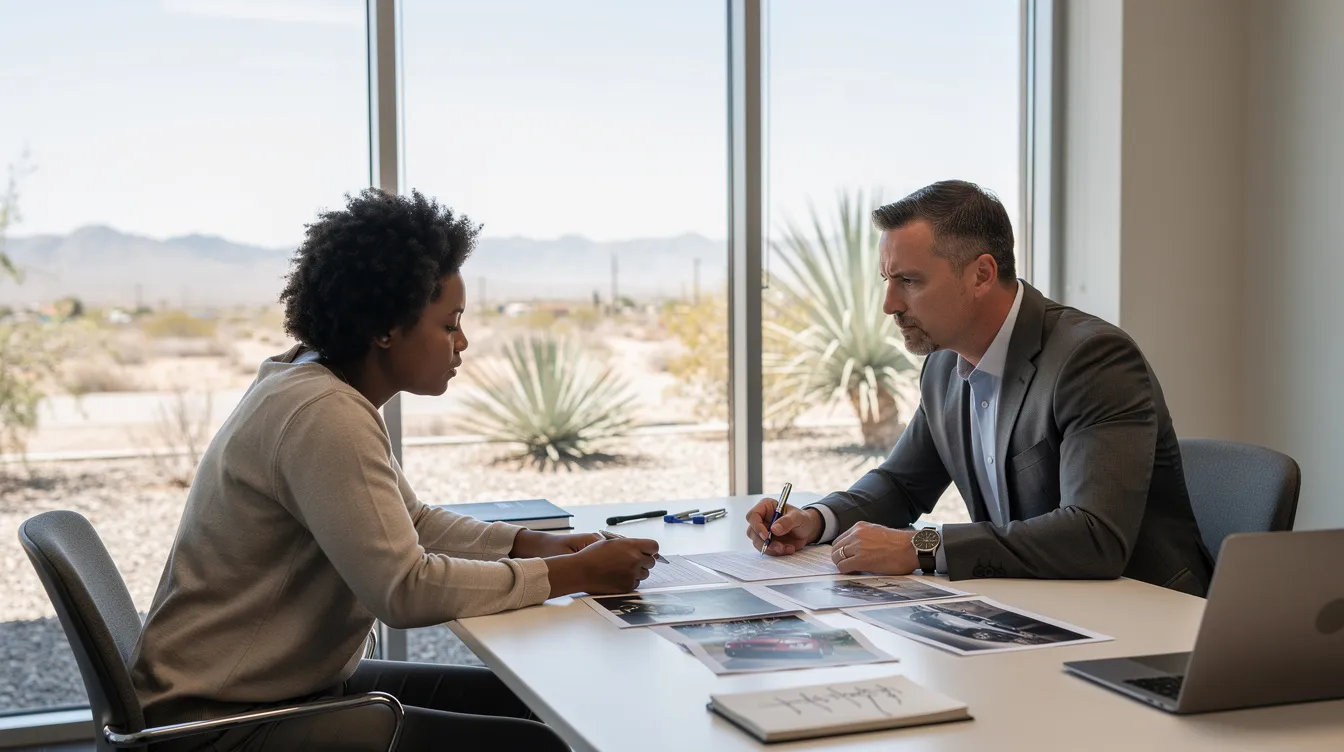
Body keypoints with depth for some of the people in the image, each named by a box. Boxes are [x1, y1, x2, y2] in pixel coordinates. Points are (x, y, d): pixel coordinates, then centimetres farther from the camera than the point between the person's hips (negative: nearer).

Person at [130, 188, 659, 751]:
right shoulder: (323, 416, -24)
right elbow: (407, 589, -28)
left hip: (292, 684, 10)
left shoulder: (326, 390, 6)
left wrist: (540, 545, 0)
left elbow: (413, 523, 15)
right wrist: (575, 574, -19)